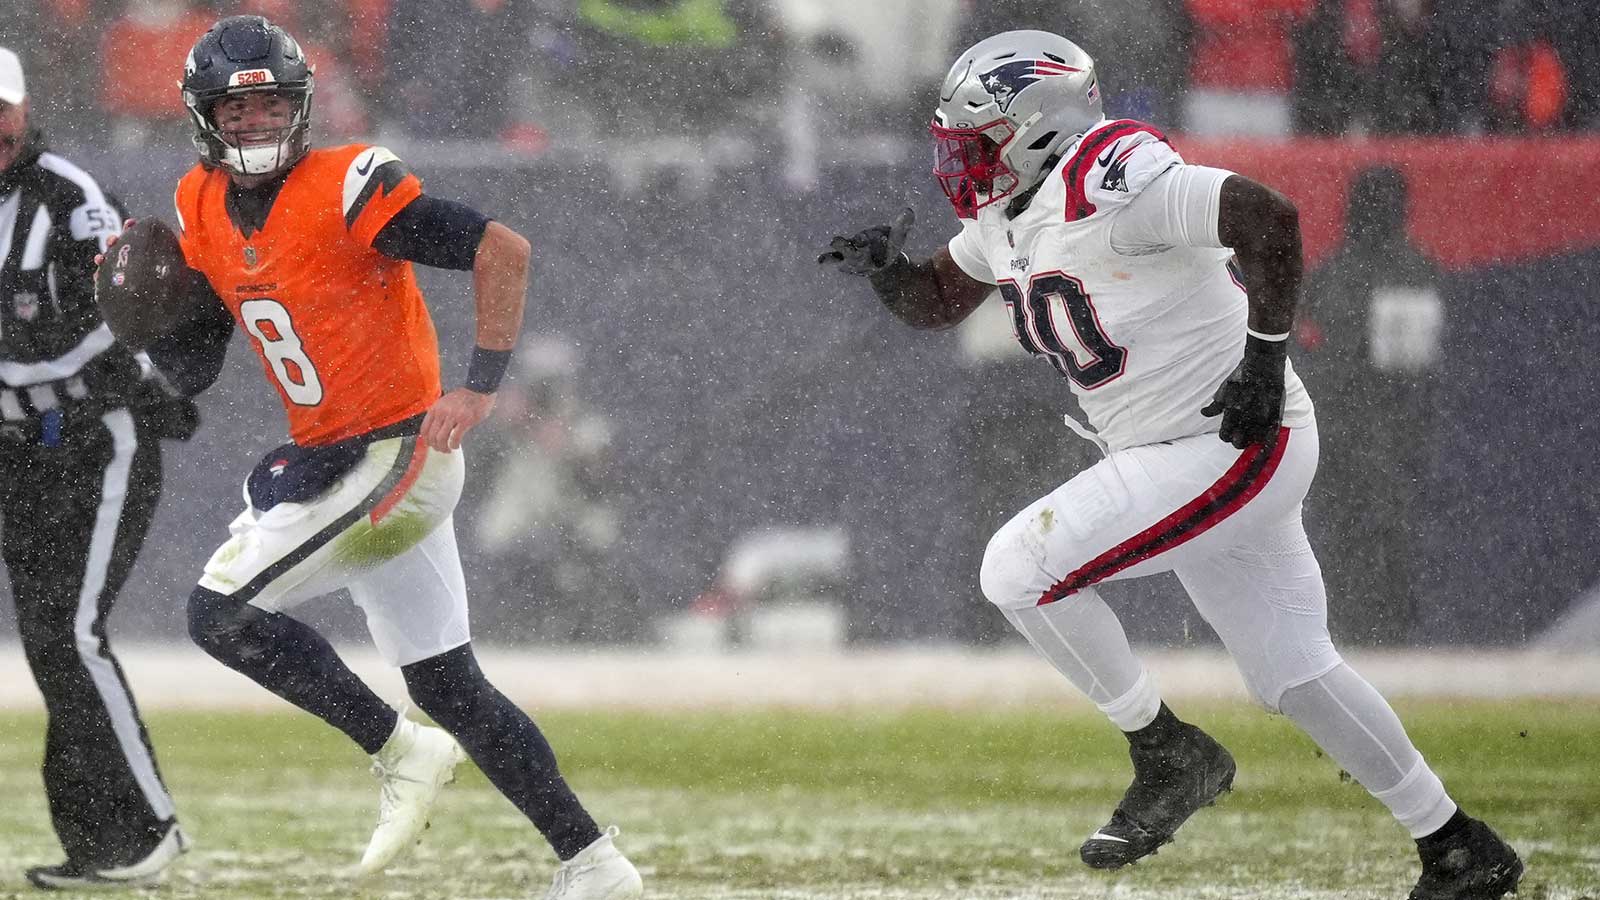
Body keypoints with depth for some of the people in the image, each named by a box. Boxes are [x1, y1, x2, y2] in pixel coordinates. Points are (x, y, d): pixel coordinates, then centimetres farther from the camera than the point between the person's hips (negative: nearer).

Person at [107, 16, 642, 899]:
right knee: (446, 686, 10)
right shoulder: (203, 213, 6)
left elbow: (504, 250, -20)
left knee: (220, 610, -14)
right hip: (329, 461, 8)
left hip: (400, 455, -8)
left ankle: (401, 753, -4)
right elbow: (192, 371, 12)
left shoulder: (347, 189, -18)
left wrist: (480, 387, -23)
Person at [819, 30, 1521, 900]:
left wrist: (1264, 359, -24)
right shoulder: (1011, 211, 10)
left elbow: (1267, 216, -29)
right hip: (1177, 462, 10)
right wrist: (885, 267, 1)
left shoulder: (1110, 183, -21)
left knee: (1020, 570, -15)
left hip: (1237, 444, -10)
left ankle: (1168, 756, -2)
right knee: (1291, 673, 14)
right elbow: (937, 301, 24)